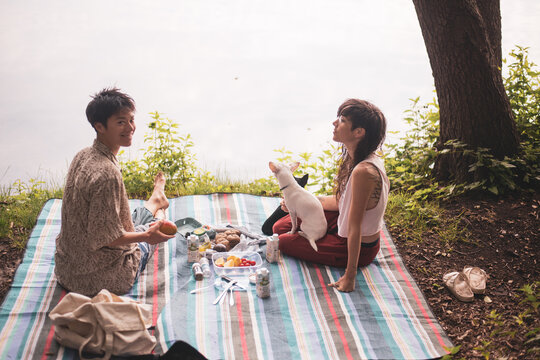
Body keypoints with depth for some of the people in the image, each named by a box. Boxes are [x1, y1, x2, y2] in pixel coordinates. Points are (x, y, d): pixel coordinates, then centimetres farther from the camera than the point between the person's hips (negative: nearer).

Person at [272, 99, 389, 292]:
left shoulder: (363, 171, -35)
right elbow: (341, 201, 7)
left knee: (283, 241, 5)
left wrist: (349, 276, -26)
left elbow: (354, 227, -31)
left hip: (359, 248, -8)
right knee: (280, 227, 15)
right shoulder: (366, 160, -5)